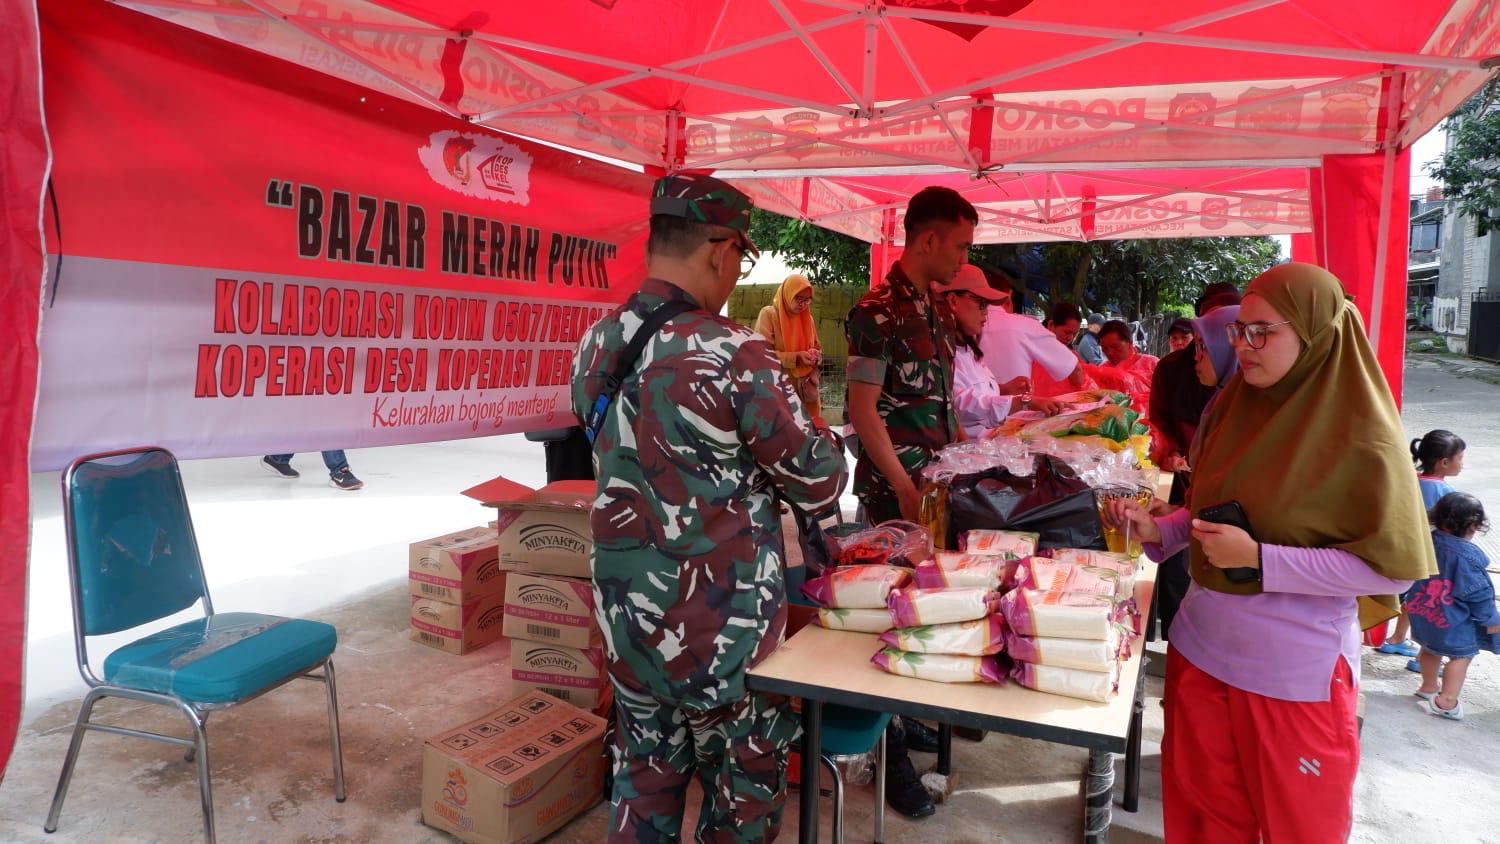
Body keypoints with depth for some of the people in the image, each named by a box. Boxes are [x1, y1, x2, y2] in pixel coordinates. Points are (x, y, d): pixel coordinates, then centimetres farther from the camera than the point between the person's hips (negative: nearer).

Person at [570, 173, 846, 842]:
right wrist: (815, 432, 7)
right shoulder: (733, 355, -21)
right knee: (744, 789, 15)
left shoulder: (595, 346, -1)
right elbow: (820, 485, -14)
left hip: (625, 608, 6)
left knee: (644, 775, 22)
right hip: (719, 623, -6)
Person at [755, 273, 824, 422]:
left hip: (806, 391, 6)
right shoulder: (769, 314, -5)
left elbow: (818, 348, 19)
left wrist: (815, 355, -6)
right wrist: (796, 357, -21)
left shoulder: (807, 317, 13)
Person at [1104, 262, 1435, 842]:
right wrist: (1157, 529, -6)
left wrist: (1259, 559, -22)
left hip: (1296, 673, -5)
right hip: (1203, 647, 5)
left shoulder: (1360, 436, -15)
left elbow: (1393, 567, -16)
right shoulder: (1232, 404, 2)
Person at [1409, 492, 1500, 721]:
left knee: (1432, 649, 25)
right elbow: (1478, 593, -18)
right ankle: (1446, 702, 7)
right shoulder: (1467, 556, -25)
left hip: (1422, 613, 7)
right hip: (1453, 620, -7)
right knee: (1461, 656, 8)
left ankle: (1428, 687, 42)